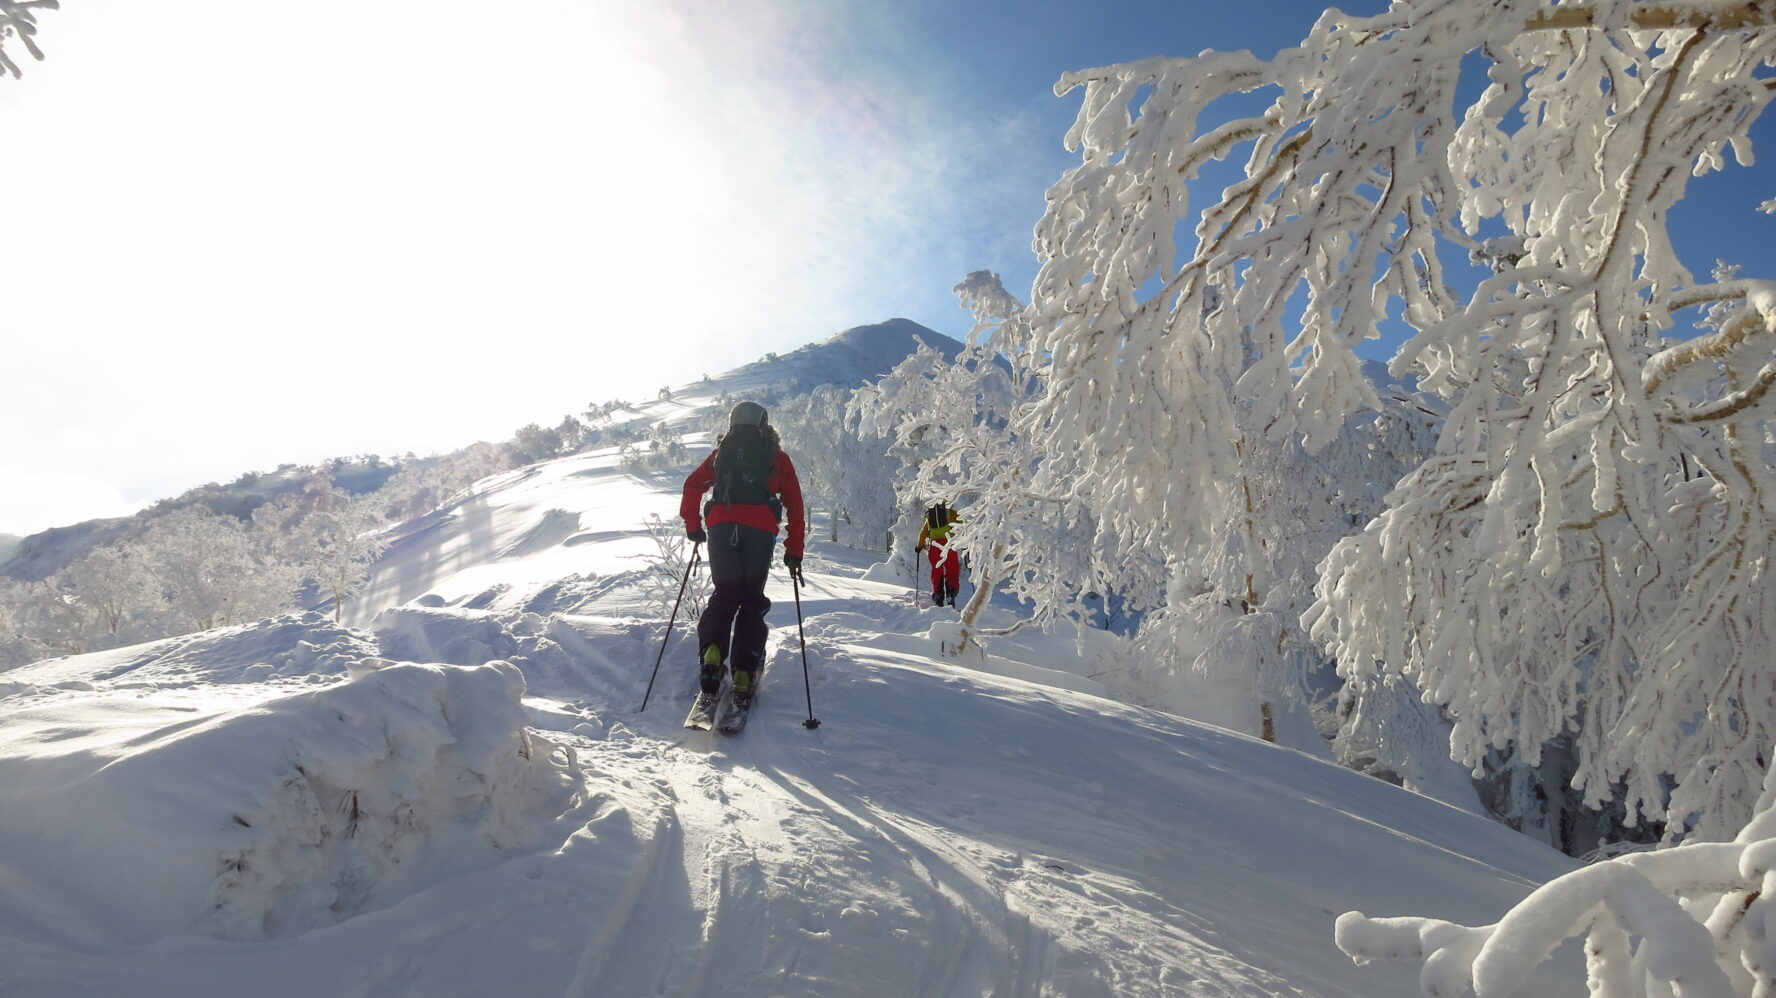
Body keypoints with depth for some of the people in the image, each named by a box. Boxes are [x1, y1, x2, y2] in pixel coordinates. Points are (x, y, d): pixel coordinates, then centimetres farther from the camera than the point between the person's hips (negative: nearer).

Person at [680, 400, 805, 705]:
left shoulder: (721, 452, 23)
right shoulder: (778, 457, 18)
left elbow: (692, 485, 15)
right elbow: (794, 506, 12)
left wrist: (693, 526, 24)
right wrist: (794, 552, 13)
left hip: (721, 528, 1)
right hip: (760, 529, -1)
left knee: (724, 594, 14)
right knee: (751, 601, 7)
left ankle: (712, 651, -12)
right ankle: (744, 673, -4)